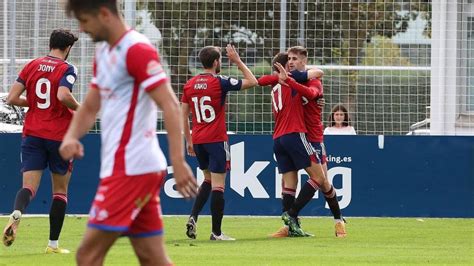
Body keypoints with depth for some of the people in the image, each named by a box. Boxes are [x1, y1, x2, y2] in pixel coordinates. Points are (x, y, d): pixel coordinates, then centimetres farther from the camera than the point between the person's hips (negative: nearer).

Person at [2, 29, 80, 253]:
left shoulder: (32, 66, 7)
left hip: (32, 134, 3)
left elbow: (12, 98, 2)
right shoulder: (67, 69, -7)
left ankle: (16, 214, -38)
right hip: (59, 135, -3)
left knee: (29, 186, -4)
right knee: (60, 190, 11)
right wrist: (79, 108, -7)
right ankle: (53, 244, 11)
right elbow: (63, 95, -26)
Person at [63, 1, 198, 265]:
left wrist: (179, 163, -28)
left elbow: (171, 106, -20)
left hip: (131, 170, -9)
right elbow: (90, 107, 21)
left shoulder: (137, 50, -14)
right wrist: (71, 138, 0)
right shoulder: (104, 53, 16)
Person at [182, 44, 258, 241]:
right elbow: (252, 81, -3)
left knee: (208, 180, 22)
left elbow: (183, 115, 9)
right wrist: (238, 61, 6)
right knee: (218, 185, -2)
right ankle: (216, 232, -3)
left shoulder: (190, 85, 5)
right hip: (216, 140, -6)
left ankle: (193, 217, 4)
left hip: (197, 141, 6)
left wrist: (189, 141, 18)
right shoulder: (219, 82, -10)